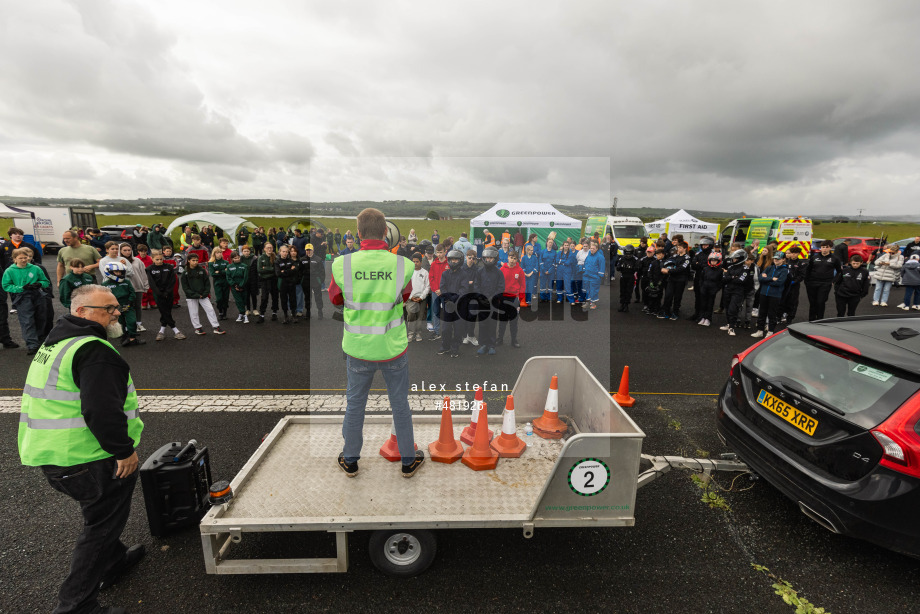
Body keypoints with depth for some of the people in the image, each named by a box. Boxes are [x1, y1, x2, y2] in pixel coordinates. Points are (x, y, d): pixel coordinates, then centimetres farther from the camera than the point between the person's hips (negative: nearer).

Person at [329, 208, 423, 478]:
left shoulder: (342, 265, -16)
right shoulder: (403, 266, -16)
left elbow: (335, 298, 5)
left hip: (359, 349, 1)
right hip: (393, 349, 0)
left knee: (355, 403, 23)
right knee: (400, 403, 20)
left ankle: (350, 460, 41)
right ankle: (408, 460, 36)